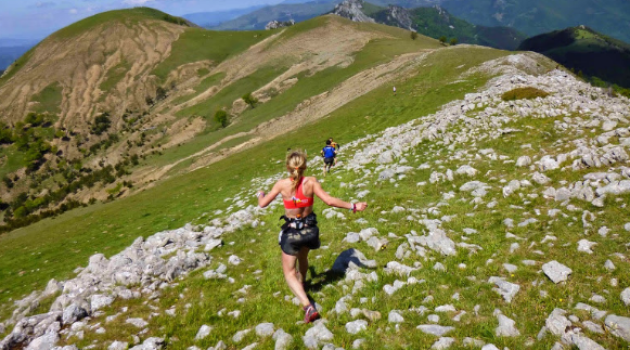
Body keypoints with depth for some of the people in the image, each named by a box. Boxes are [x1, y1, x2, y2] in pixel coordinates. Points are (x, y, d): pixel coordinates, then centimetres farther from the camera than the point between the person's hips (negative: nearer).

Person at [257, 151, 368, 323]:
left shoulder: (282, 184, -14)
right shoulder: (311, 182, -13)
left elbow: (263, 204, -6)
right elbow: (329, 200, -20)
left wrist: (260, 194, 17)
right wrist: (353, 206, -12)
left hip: (291, 231, -3)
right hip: (309, 229, 3)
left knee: (289, 272, 7)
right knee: (302, 258, 33)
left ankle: (308, 305, -10)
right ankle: (301, 284, 57)